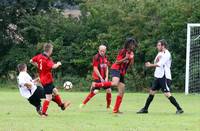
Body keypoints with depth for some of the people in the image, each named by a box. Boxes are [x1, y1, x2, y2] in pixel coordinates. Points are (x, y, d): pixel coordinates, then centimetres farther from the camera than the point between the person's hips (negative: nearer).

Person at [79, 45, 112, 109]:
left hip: (104, 77, 6)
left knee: (109, 90, 0)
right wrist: (100, 77, -16)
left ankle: (108, 105, 17)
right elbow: (95, 68, -14)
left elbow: (106, 68, 10)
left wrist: (106, 77, -2)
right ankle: (83, 103, -9)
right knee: (95, 91, -17)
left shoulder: (105, 57, 7)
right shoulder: (96, 57, -12)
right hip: (97, 77, -6)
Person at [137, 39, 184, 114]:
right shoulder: (160, 53, 17)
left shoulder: (166, 54, -12)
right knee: (152, 92, 11)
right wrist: (157, 58, -10)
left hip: (164, 77, -9)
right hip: (158, 76, 9)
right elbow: (156, 63, 12)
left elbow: (159, 64, -19)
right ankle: (145, 109, 19)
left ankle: (179, 109, -12)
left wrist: (150, 65, -6)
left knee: (167, 94, -15)